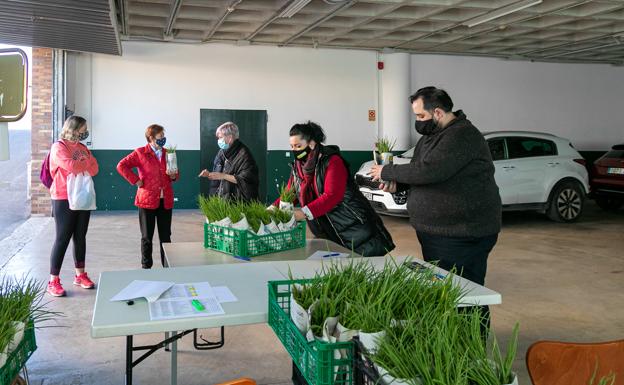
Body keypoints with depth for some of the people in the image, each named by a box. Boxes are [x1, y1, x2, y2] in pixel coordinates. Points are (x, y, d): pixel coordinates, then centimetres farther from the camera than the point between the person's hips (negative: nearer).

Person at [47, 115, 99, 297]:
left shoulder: (82, 148, 12)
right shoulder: (58, 147, -9)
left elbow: (94, 169, 3)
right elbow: (71, 166, -24)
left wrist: (80, 163, -13)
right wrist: (86, 162, -6)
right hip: (64, 200, -6)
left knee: (80, 237, 11)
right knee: (62, 239, -5)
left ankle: (80, 275, 21)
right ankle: (53, 281, 1)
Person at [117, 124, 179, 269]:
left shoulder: (167, 153, 11)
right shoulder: (140, 153, -3)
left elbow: (176, 173, 21)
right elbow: (121, 166, -8)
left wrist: (174, 176, -1)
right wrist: (136, 180, -11)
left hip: (166, 201, 4)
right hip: (147, 200, -4)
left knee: (166, 236, 8)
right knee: (147, 237, 7)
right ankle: (146, 267, 17)